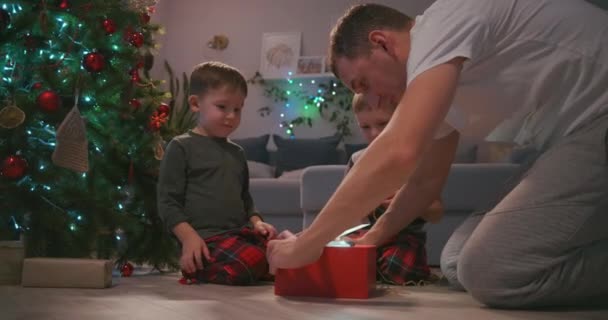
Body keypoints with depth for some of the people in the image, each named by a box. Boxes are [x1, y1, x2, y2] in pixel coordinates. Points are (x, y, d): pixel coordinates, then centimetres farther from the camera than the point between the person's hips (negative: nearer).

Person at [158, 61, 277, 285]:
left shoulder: (237, 153, 23)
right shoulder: (181, 147, 0)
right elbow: (167, 201, -5)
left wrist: (256, 222, 10)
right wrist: (189, 237, -16)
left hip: (241, 233, 8)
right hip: (207, 240, -8)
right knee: (252, 261, -33)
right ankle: (199, 269, -5)